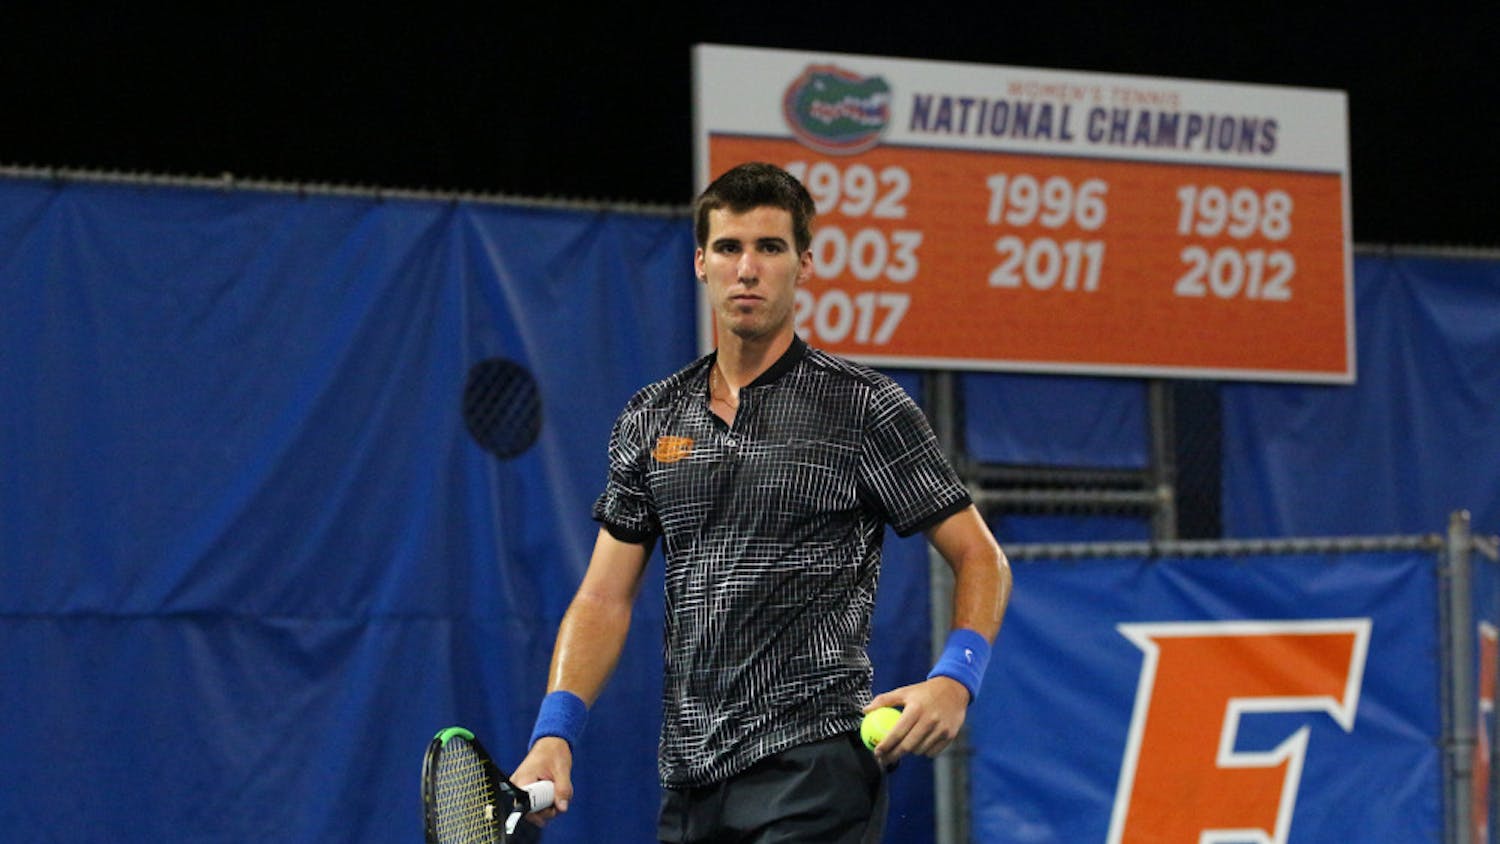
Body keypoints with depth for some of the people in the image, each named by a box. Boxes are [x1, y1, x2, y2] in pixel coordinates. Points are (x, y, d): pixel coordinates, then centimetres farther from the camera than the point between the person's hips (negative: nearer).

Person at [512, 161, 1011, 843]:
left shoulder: (866, 409, 0)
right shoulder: (651, 420, 13)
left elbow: (981, 560, 2)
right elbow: (604, 597, 12)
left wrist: (954, 679, -15)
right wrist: (554, 733, -3)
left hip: (813, 763, -5)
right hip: (689, 780, 5)